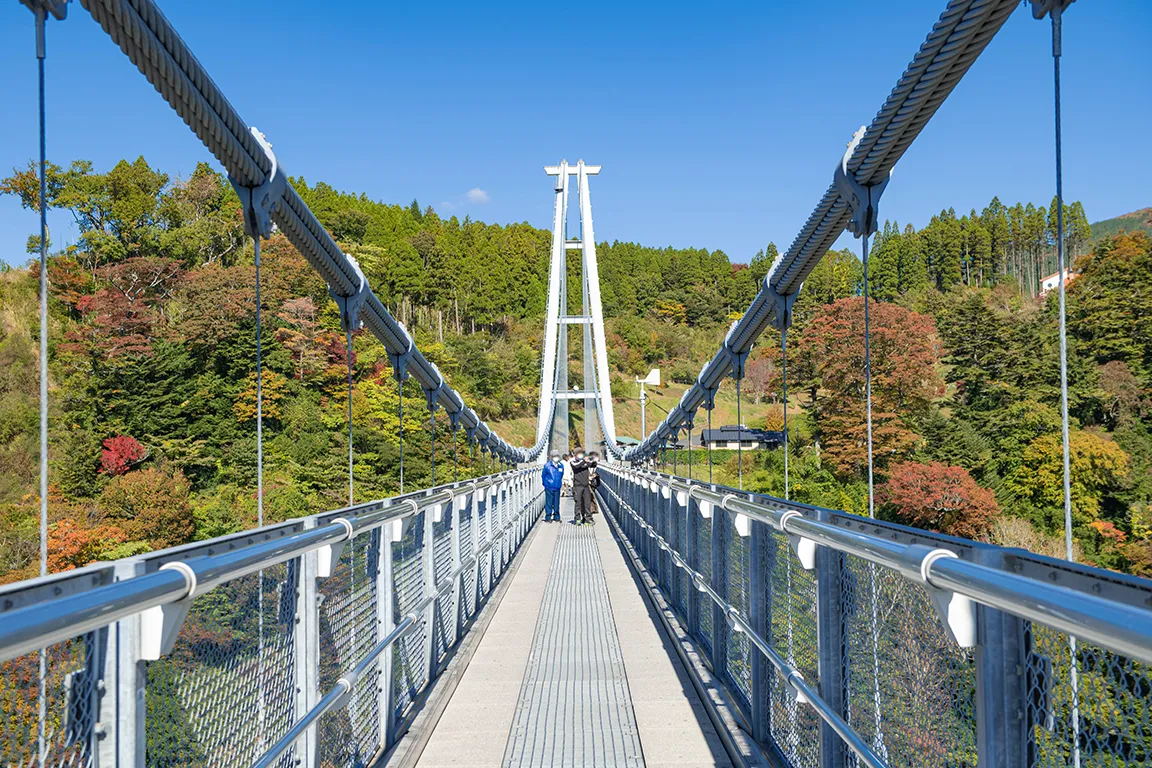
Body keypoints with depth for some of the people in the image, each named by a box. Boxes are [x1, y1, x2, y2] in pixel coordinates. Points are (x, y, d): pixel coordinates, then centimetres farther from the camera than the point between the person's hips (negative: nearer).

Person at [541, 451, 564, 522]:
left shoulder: (561, 466, 2)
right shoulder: (547, 466, -9)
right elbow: (543, 475, 3)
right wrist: (545, 483, 11)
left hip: (557, 488, 3)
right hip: (549, 488, -3)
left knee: (556, 503, 9)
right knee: (549, 502, -1)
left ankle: (557, 517, 20)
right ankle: (548, 517, 6)